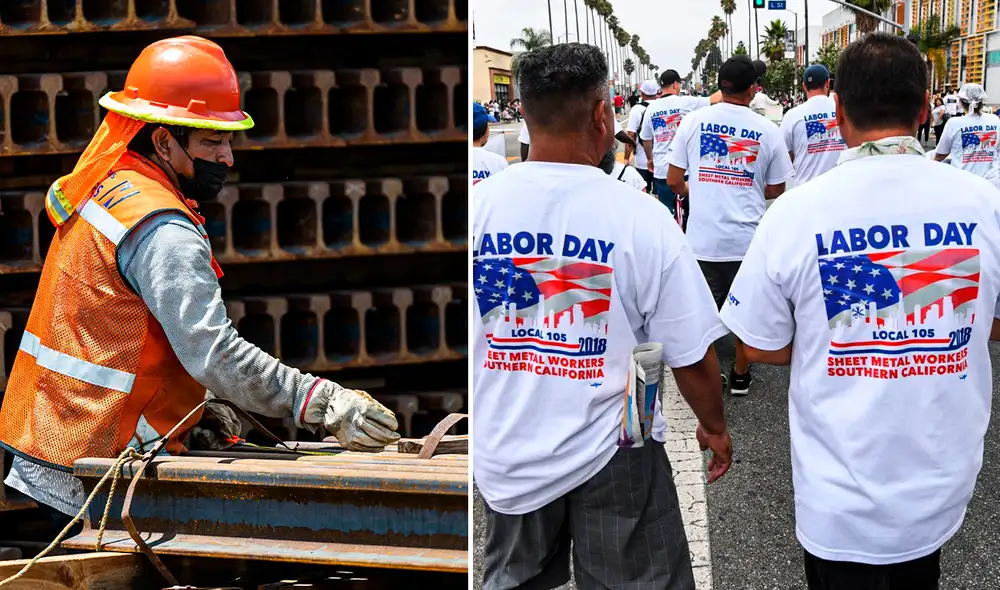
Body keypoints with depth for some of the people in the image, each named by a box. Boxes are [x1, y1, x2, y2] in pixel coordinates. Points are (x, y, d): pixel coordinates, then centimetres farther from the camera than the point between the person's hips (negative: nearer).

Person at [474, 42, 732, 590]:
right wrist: (714, 427, 8)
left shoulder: (478, 204, -10)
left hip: (507, 455, 3)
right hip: (611, 453, -3)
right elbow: (692, 355, -11)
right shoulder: (639, 215, -18)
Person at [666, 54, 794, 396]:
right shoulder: (768, 131, -4)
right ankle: (741, 375, 25)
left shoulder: (694, 121, -2)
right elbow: (775, 190, 6)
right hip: (748, 237, 0)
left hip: (703, 236, 1)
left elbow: (673, 181, 1)